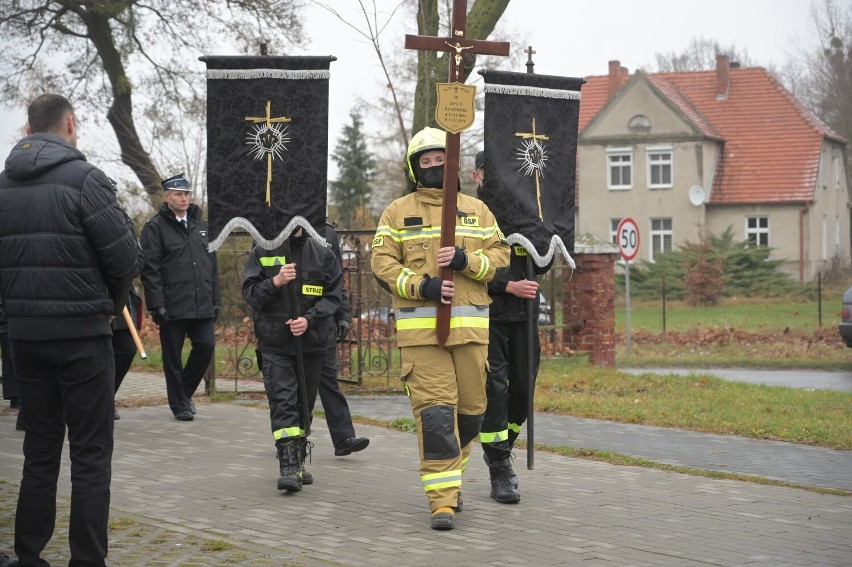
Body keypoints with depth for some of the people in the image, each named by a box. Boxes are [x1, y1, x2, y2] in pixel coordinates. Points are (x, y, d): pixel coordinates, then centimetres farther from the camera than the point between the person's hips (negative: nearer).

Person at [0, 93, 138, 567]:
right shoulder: (84, 179, -10)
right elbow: (123, 256, -12)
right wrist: (113, 304, 5)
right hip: (82, 332, -5)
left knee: (39, 451, 14)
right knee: (91, 454, 0)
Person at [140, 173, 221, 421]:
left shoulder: (201, 225, 15)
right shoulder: (155, 227, -3)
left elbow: (212, 266, 17)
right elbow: (150, 270, -8)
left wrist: (216, 301, 12)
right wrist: (157, 305, -14)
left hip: (202, 305, 5)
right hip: (173, 307, -4)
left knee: (206, 345, -2)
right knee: (173, 356, 3)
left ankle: (185, 390, 19)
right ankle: (179, 404, 15)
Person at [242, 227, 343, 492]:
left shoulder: (322, 253, 4)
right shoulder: (262, 252, 3)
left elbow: (333, 295, 1)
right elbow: (249, 293, -1)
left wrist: (309, 319, -13)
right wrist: (276, 282, -18)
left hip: (311, 342, 2)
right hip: (274, 343, -2)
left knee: (304, 403, 11)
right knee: (282, 401, -12)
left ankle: (299, 462, 24)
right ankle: (288, 466, -17)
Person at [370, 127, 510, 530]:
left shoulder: (477, 210, 14)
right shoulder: (397, 212, 8)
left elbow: (500, 256, 7)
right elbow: (383, 262, 0)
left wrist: (466, 261, -13)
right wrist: (421, 285, -15)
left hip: (470, 326, 3)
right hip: (420, 327, -3)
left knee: (471, 406, 8)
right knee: (434, 410, -10)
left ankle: (448, 473, 33)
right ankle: (442, 498, -9)